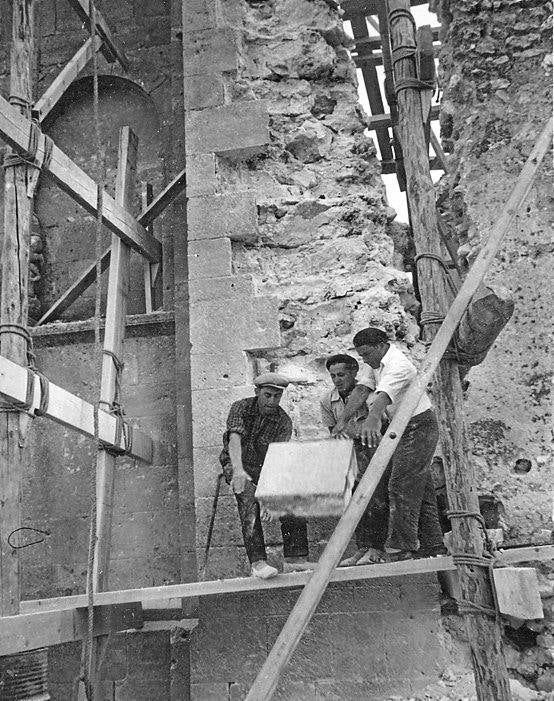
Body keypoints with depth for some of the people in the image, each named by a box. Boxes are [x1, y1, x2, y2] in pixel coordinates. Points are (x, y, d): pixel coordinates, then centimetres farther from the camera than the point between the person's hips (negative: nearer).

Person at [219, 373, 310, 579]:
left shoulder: (283, 422, -8)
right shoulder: (241, 408, -11)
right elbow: (234, 439, -29)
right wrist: (238, 469, -48)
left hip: (264, 467, 3)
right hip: (237, 464, -3)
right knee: (248, 500, -32)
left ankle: (295, 558, -14)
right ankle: (257, 562, -36)